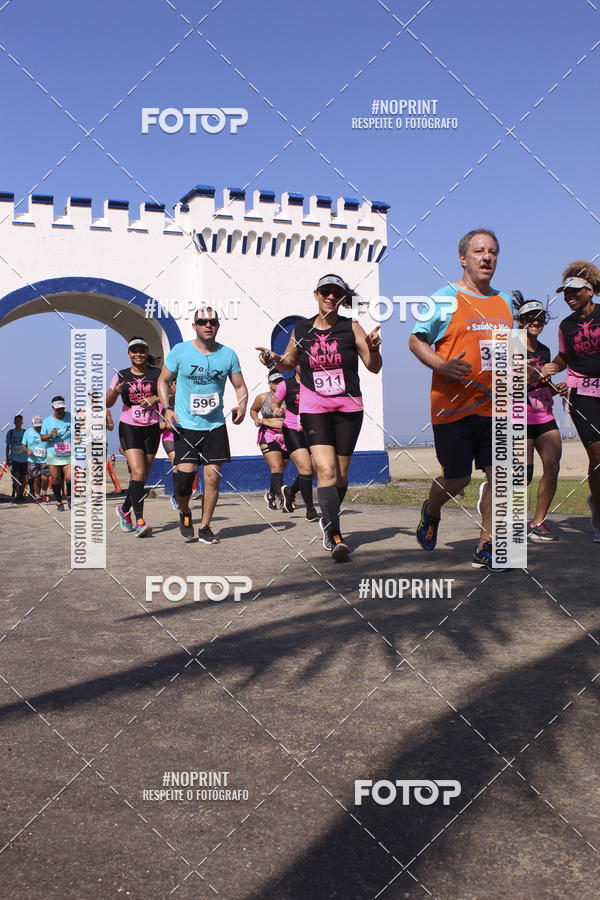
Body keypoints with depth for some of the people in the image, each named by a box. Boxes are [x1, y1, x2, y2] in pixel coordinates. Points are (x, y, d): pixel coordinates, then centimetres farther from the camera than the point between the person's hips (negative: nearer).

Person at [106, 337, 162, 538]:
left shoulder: (156, 374, 4)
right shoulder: (121, 376, 5)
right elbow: (108, 403, 7)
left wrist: (155, 398, -17)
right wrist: (115, 392, -14)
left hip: (151, 428, 2)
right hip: (129, 428, -2)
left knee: (142, 476, 7)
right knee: (138, 472, -18)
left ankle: (125, 509, 31)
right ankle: (139, 520, -20)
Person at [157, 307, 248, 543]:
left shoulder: (228, 354, 3)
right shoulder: (180, 351, -1)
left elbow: (240, 386, 12)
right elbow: (163, 380, 9)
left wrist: (242, 405, -9)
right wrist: (166, 408, -5)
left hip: (215, 426, 2)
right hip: (185, 426, -2)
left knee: (212, 477, -2)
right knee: (183, 478, -9)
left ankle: (205, 527, 15)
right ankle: (184, 514, 22)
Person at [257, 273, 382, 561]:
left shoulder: (351, 328, 1)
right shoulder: (301, 329, 5)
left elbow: (374, 368, 0)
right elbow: (289, 362, 20)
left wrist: (373, 348, -20)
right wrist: (273, 359, 0)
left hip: (348, 407, 1)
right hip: (314, 408, -1)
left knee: (341, 473, 7)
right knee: (326, 470, -16)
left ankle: (327, 520, 32)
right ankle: (335, 537, -19)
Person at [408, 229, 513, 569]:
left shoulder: (505, 301, 15)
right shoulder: (444, 299, -3)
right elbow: (416, 341, -1)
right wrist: (441, 366, -17)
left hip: (496, 406, 5)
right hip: (453, 408, -5)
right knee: (457, 479, 2)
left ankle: (486, 547, 9)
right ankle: (431, 513, 35)